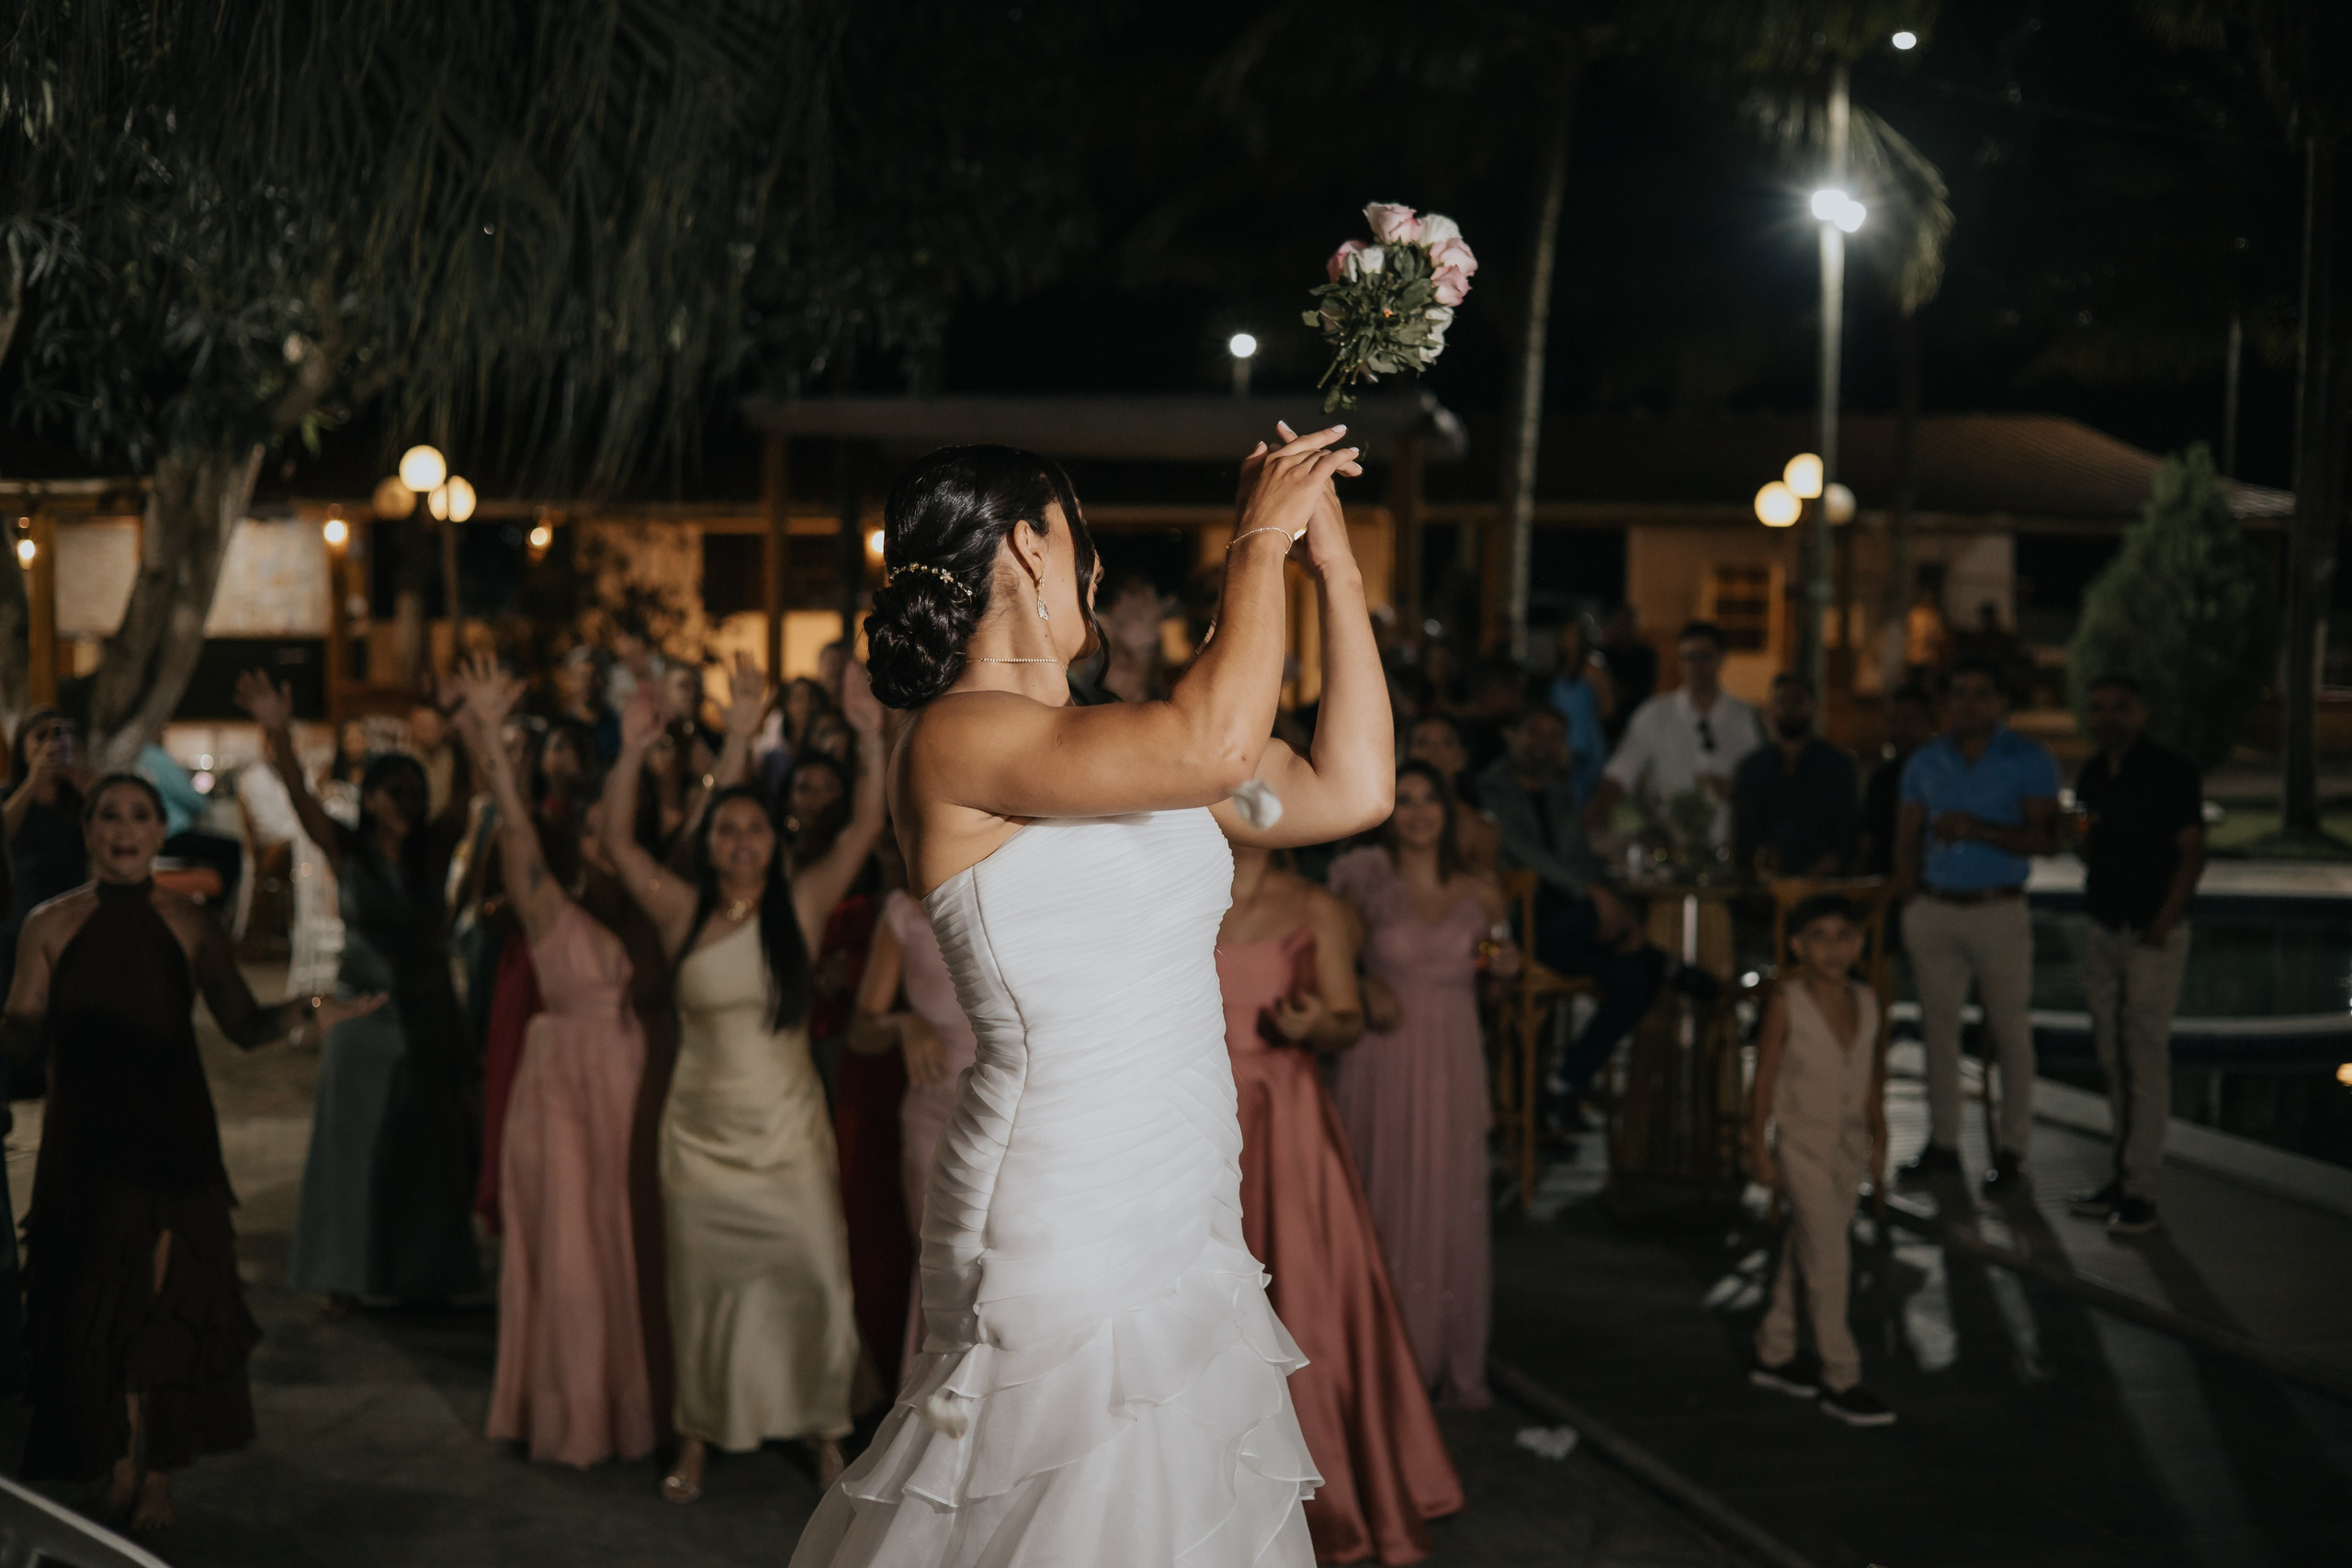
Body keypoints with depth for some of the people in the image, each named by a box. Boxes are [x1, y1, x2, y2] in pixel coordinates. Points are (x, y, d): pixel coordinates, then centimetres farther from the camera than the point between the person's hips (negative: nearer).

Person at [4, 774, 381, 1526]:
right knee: (92, 1301, 5)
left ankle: (156, 1473, 14)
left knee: (166, 1302, 1)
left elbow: (245, 1025, -2)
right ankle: (118, 1459, 23)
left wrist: (304, 1011, -20)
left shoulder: (189, 926, -2)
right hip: (84, 1139, 1)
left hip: (170, 1140, -1)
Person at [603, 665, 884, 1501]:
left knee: (817, 1282, -1)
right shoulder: (684, 914, -1)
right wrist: (632, 754, -17)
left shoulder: (801, 906, -3)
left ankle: (822, 1429, 16)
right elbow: (618, 842, -7)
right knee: (702, 1291, 10)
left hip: (790, 1135, -1)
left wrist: (871, 737, -20)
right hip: (702, 1136, 1)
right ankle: (698, 1438, 24)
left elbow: (865, 827, -10)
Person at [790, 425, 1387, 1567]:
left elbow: (1351, 787, 11)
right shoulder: (954, 738, -12)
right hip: (1063, 1216, -8)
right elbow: (1217, 742, -24)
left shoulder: (1121, 747, 13)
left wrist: (1334, 559, 10)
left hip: (1184, 1221, 8)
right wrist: (1260, 539, -10)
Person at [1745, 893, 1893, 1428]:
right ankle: (1841, 1382, 1)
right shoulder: (1787, 1003, -13)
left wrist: (1878, 1139, 14)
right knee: (1829, 1261, -6)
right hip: (1802, 1145, -6)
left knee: (1803, 1254, 16)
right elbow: (1764, 1079, -10)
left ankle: (1773, 1355, 30)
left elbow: (1872, 1073, 12)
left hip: (1849, 1144, 6)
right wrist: (1759, 1148, -10)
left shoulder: (1866, 1001, 2)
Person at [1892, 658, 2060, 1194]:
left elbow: (2044, 838, -7)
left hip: (1999, 910, -3)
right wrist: (1908, 908, 3)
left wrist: (1980, 830, -20)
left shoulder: (2029, 761, 2)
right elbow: (1907, 839, 11)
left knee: (2010, 1033, -3)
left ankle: (2011, 1150, 3)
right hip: (1935, 909, 3)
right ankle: (1942, 1141, 12)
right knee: (1938, 1028, 5)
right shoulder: (1925, 762, 12)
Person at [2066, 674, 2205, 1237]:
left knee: (2145, 1058, -7)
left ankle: (2140, 1189, -4)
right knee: (2113, 1058, 9)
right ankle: (2124, 1173, 17)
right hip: (2104, 931, 7)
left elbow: (2192, 853, -9)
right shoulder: (2091, 776, 12)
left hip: (2153, 934, -7)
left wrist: (2162, 923, -16)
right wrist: (2080, 836, -4)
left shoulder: (2170, 771, -8)